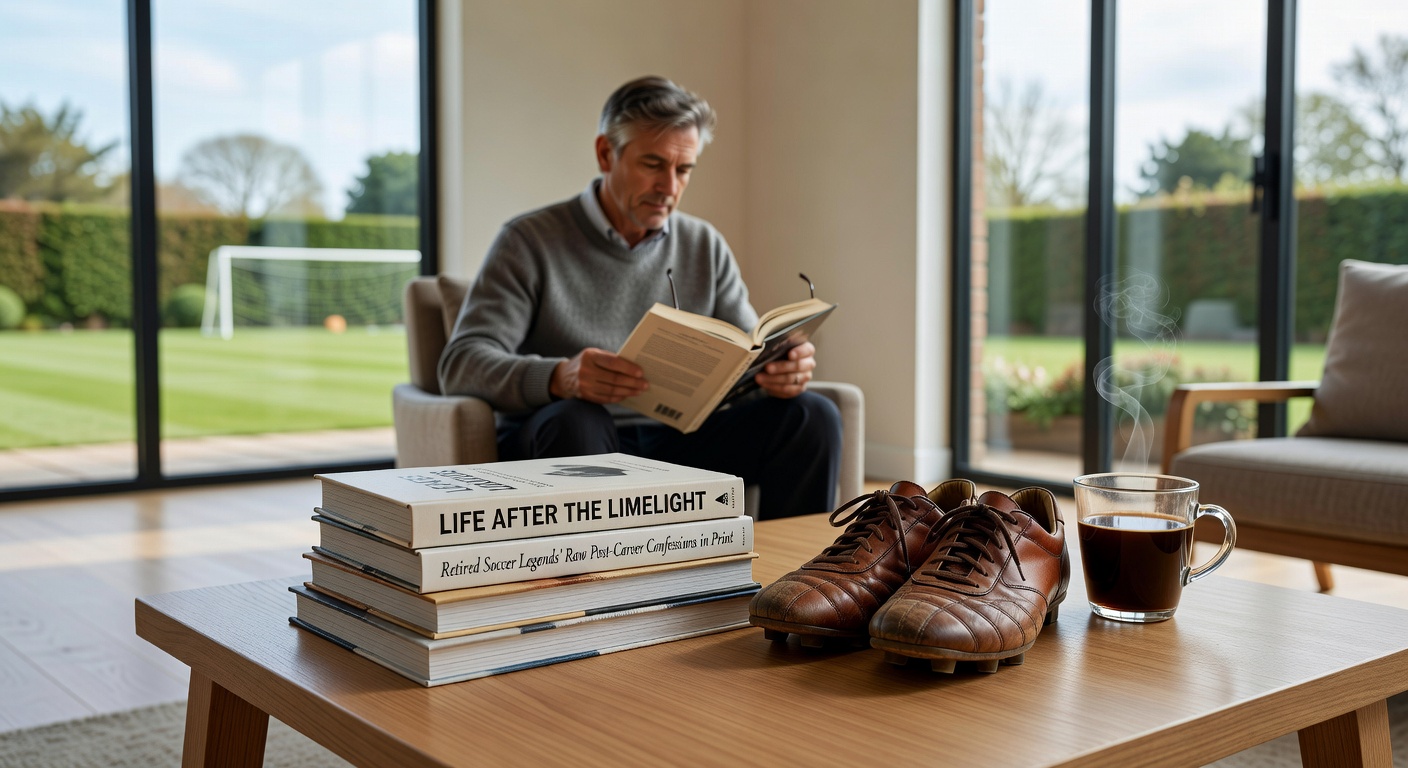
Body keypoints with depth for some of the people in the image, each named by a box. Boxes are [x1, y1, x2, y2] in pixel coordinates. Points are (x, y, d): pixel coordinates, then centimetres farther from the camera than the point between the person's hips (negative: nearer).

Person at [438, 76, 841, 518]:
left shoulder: (704, 246, 15)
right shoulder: (530, 242, 0)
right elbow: (460, 365, -10)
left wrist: (784, 367, -15)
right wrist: (558, 378, -32)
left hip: (675, 447, 4)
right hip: (566, 446, -3)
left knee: (812, 415, -17)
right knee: (576, 420, -38)